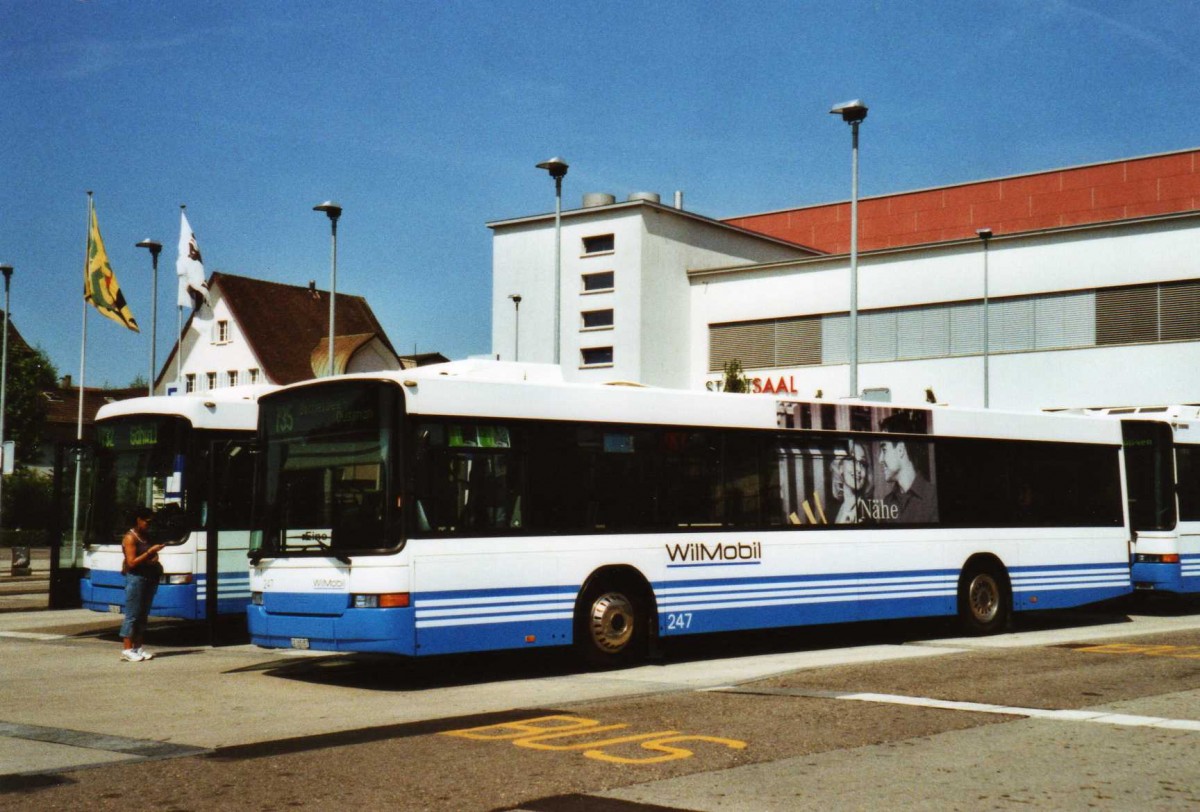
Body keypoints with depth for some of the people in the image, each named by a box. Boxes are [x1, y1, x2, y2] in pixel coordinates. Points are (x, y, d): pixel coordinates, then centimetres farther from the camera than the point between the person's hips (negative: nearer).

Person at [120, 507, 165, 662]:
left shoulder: (146, 537, 16)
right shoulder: (130, 538, -8)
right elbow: (132, 562, -15)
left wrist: (156, 562, 6)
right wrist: (150, 552, -19)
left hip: (149, 578, 8)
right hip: (135, 578, -8)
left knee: (143, 614, 9)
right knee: (132, 615, -7)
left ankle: (138, 648, 14)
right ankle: (127, 650, -5)